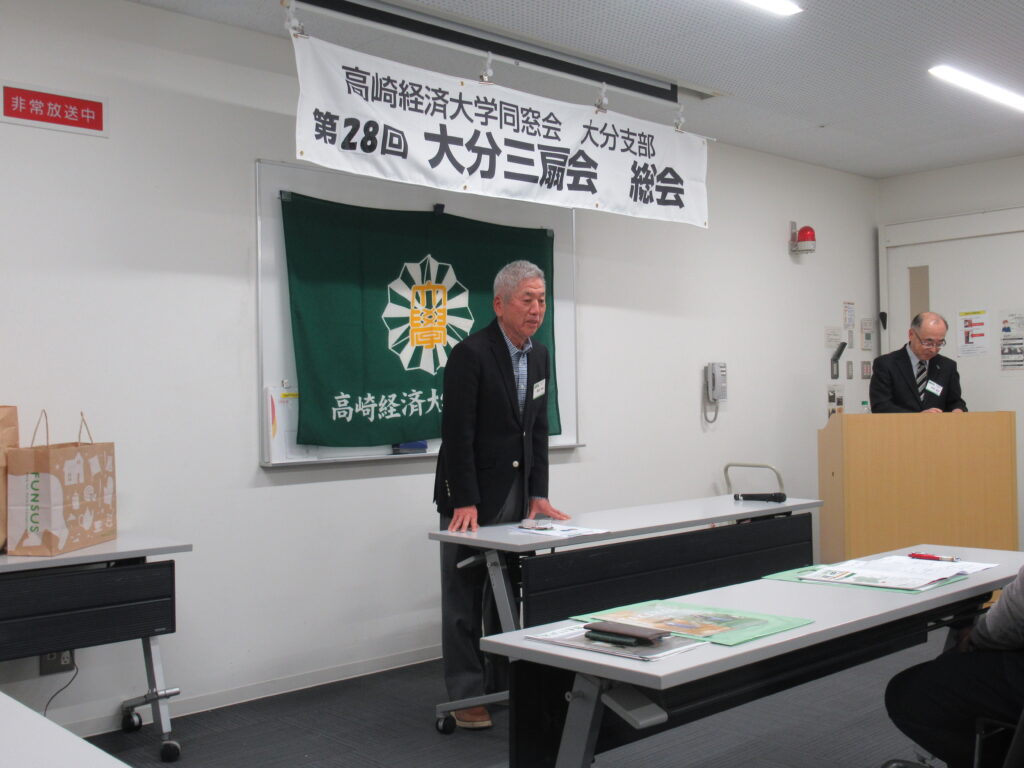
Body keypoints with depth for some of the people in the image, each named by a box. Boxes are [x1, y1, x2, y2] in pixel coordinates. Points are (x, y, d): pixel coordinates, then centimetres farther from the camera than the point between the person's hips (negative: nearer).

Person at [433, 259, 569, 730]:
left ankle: (503, 685, 23)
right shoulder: (470, 354, -16)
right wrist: (465, 503, -21)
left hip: (515, 493, 7)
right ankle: (466, 696, 11)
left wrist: (538, 494, 4)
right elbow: (458, 434, -19)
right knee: (465, 598, 2)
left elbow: (537, 428, 10)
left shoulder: (539, 356, 7)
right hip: (470, 497, -7)